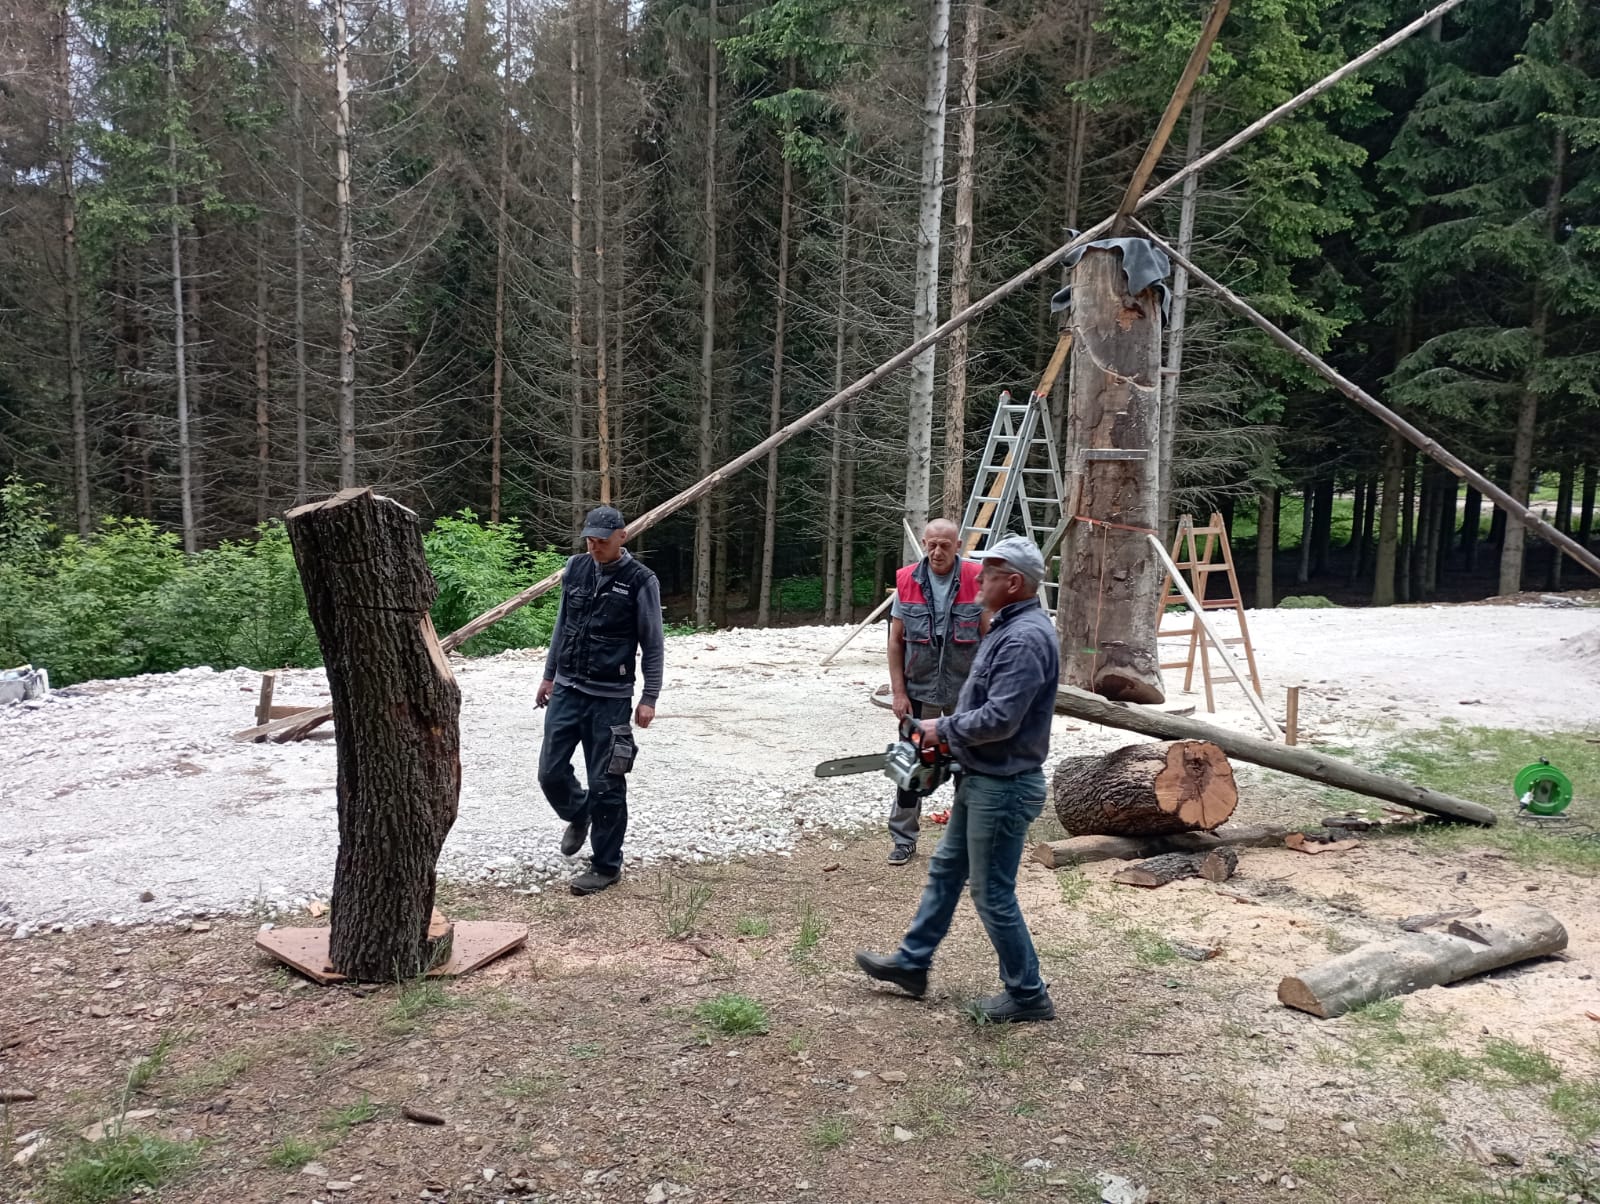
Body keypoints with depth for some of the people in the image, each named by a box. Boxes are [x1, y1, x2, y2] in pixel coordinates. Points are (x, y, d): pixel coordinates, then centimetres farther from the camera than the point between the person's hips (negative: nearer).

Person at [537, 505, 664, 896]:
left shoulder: (640, 581, -9)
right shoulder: (575, 568, 5)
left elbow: (653, 645, -5)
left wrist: (649, 698, -9)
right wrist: (549, 675, 18)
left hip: (610, 698, -5)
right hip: (566, 690, 5)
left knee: (606, 785, 0)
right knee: (551, 773, 7)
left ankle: (606, 865, 15)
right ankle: (578, 816, 39)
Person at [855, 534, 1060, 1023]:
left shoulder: (1025, 638, -24)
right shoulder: (1011, 626, 10)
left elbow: (1000, 719, -30)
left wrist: (943, 729, -14)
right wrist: (950, 730, 7)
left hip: (1003, 788, -11)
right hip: (980, 780, 11)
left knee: (993, 893, 2)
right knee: (945, 869, 19)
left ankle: (1027, 995, 18)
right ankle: (911, 963, 33)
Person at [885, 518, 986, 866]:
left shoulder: (976, 581, -9)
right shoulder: (907, 582, -5)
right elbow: (896, 641, -1)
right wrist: (899, 692, -4)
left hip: (965, 692, -1)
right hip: (920, 690, 1)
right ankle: (903, 837, 19)